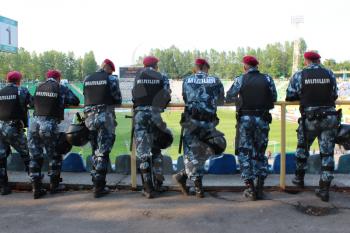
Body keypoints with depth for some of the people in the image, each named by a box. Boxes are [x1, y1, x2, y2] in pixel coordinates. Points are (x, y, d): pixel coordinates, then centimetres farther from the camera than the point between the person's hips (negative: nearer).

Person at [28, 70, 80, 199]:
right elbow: (76, 101, 2)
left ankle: (37, 188, 13)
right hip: (49, 125, -3)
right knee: (55, 156, 15)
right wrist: (63, 102, 20)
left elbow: (34, 102, 15)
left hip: (34, 123, 4)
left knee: (35, 157, 11)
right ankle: (54, 185, 22)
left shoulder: (38, 87, 12)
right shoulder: (61, 89, 2)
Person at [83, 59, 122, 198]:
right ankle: (99, 187, -2)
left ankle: (96, 183, 22)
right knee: (103, 152, -3)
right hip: (105, 117, -5)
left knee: (95, 151, 16)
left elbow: (86, 99, 13)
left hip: (89, 117, 5)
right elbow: (118, 100, 0)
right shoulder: (111, 78, -3)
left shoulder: (87, 80, 11)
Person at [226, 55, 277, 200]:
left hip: (245, 119, -2)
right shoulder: (267, 79, 3)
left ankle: (250, 188, 1)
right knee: (260, 153, 14)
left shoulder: (240, 80, -3)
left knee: (244, 153, 5)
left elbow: (228, 98, 2)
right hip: (262, 119, 3)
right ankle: (259, 187, 15)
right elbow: (274, 98, 7)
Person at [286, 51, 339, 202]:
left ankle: (299, 178, 33)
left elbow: (290, 97, 0)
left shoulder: (299, 76, -3)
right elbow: (335, 96, 7)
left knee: (303, 148, 22)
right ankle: (324, 190, 9)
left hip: (310, 119, -1)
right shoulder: (329, 74, 3)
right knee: (327, 152, 7)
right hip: (330, 118, 1)